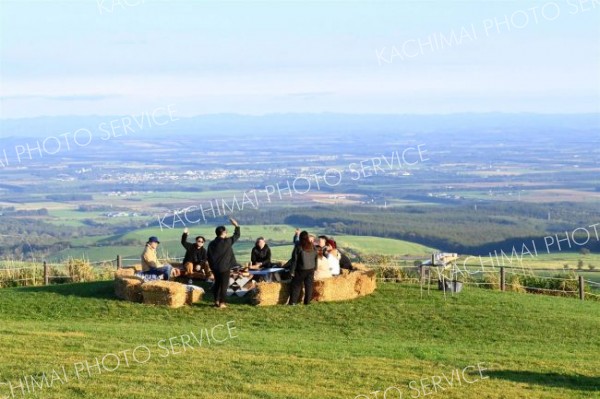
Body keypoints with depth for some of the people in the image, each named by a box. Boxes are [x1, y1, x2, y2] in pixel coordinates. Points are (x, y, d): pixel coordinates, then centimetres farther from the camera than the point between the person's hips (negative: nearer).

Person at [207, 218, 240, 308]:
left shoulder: (211, 244, 3)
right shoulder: (227, 242, -13)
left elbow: (209, 256, 8)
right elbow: (237, 236, -1)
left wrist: (212, 266, 18)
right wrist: (237, 226, 12)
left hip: (215, 268, 6)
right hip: (224, 268, -5)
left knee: (217, 283, 17)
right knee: (224, 285, 0)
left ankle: (216, 301, 19)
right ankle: (222, 303, -2)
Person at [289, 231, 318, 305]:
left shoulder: (298, 247, -13)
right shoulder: (313, 247, 1)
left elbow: (294, 260, -10)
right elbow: (316, 259, 10)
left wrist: (292, 271, -5)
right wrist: (314, 268, 20)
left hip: (300, 270, -3)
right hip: (311, 269, 3)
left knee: (296, 285, 5)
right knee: (309, 285, 11)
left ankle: (293, 301, 1)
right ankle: (307, 301, 12)